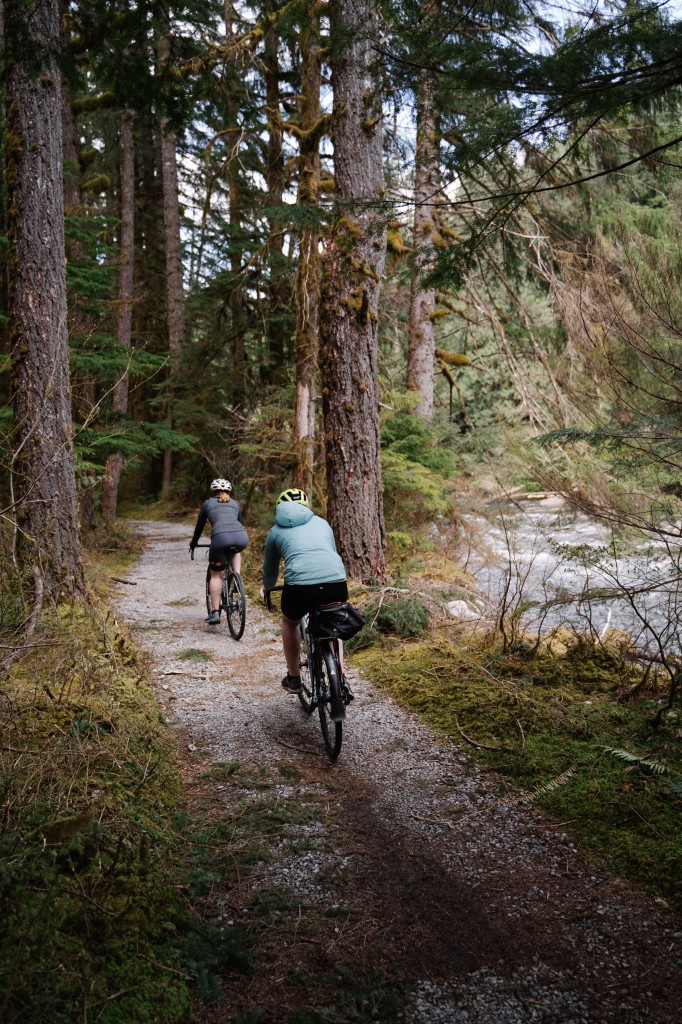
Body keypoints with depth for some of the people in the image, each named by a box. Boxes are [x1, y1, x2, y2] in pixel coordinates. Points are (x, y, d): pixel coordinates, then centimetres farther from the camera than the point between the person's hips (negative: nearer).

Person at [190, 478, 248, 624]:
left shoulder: (207, 503, 25)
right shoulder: (235, 503, 31)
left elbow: (199, 526, 32)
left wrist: (193, 544, 48)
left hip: (221, 537, -2)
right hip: (241, 537, 2)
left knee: (216, 575, 12)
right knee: (235, 551, 38)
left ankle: (215, 612, 7)